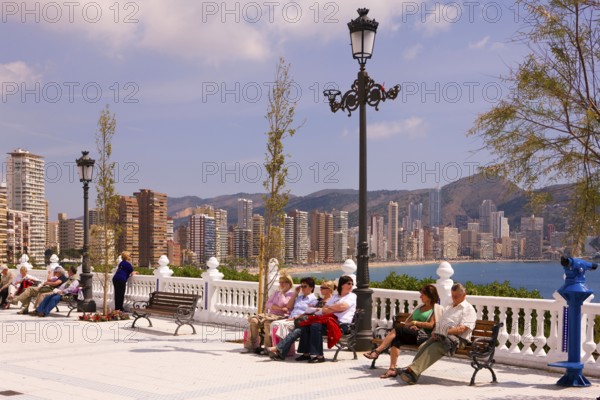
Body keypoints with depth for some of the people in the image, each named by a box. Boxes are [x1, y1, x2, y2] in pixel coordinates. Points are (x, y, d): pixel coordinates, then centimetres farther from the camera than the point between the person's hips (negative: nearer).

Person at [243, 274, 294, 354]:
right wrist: (279, 308, -6)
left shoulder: (291, 294, 4)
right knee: (253, 319, -17)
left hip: (281, 316, -7)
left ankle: (268, 347, -32)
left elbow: (282, 304, -12)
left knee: (267, 321, -37)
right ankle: (252, 345, -17)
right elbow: (268, 304, 10)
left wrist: (282, 292, -2)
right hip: (270, 314, 7)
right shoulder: (276, 293, 26)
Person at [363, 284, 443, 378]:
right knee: (396, 339, -27)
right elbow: (407, 321, 24)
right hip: (412, 335, 6)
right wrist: (410, 325, 2)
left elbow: (431, 325, -7)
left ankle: (377, 351, -25)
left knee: (397, 329, -26)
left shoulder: (437, 308, 7)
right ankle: (392, 369, -34)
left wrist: (415, 323, -5)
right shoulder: (420, 306, 29)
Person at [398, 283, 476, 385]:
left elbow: (462, 329, -10)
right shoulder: (449, 308, 31)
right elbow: (439, 323, 26)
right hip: (440, 337, 7)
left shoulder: (469, 309, 5)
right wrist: (435, 332, 4)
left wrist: (446, 332, -18)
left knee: (433, 349, -33)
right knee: (423, 347, -23)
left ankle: (413, 370, -47)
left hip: (455, 339, -7)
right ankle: (412, 375, -37)